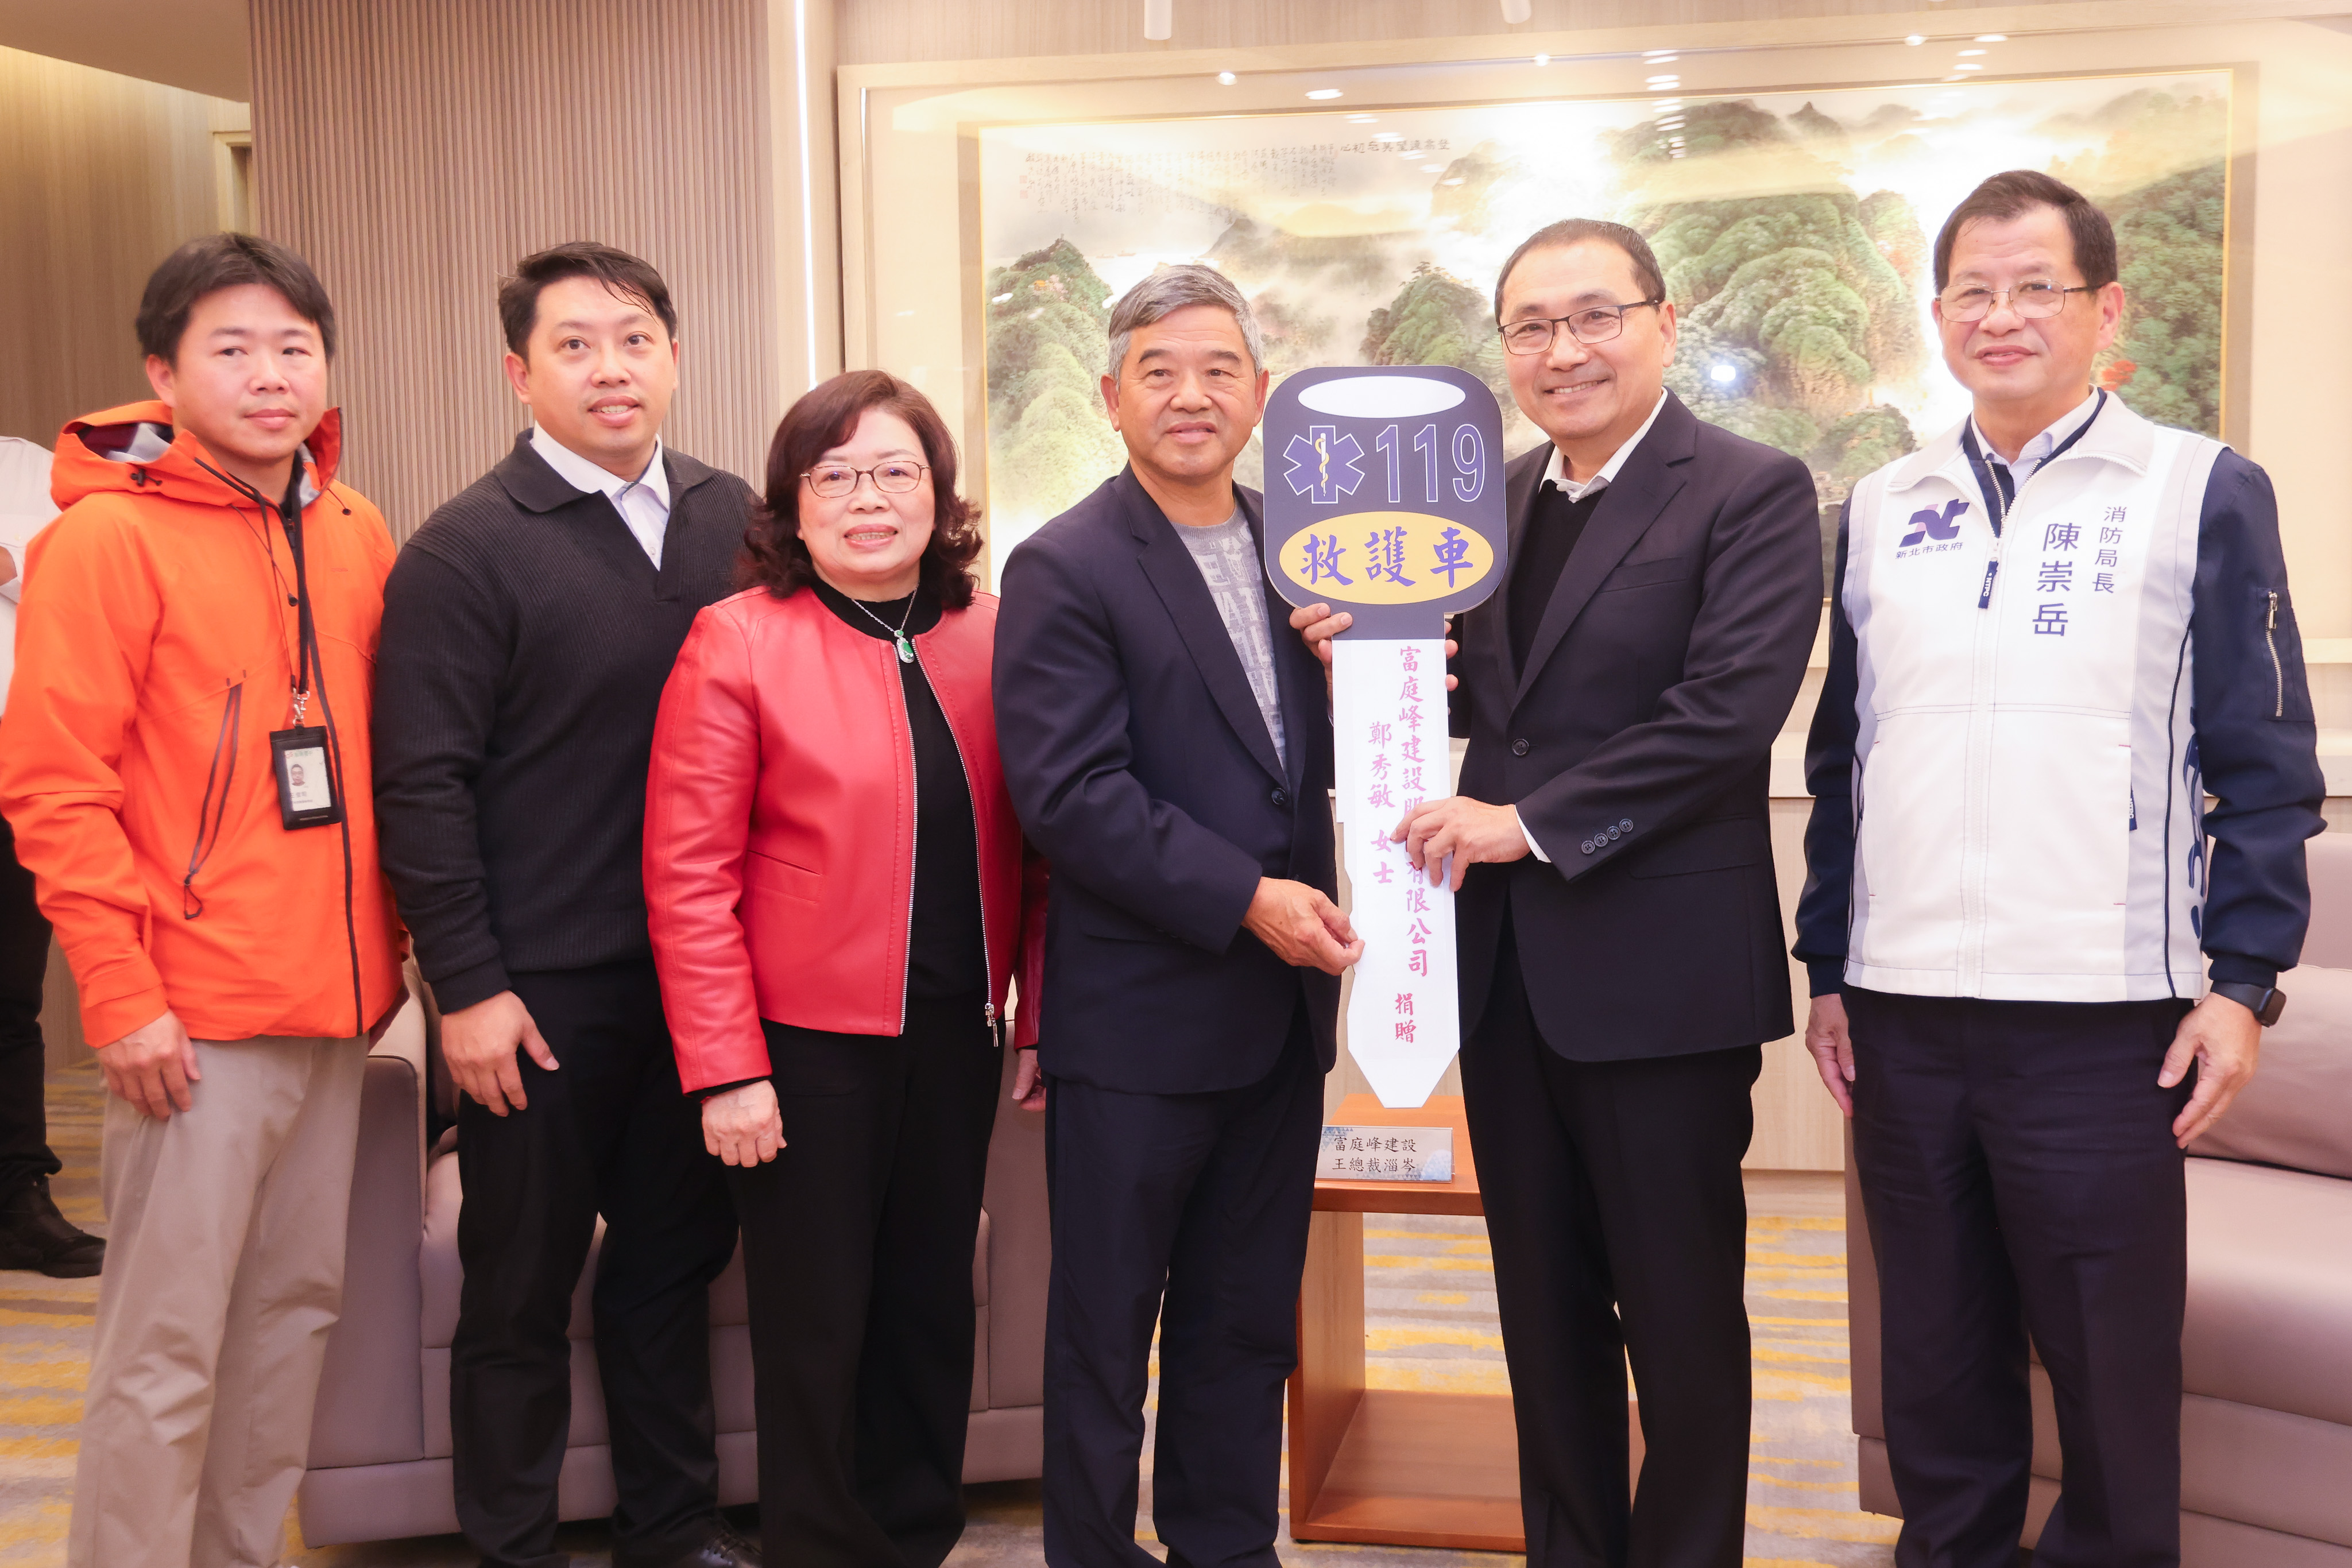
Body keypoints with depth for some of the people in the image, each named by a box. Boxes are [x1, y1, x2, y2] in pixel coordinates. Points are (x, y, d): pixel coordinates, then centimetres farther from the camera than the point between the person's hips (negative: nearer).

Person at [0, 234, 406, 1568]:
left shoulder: (360, 537, 10)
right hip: (197, 1017, -6)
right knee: (166, 1351, 0)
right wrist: (122, 994, -14)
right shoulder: (110, 536, -7)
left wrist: (385, 948, 12)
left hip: (337, 1006, 6)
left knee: (298, 1306, 14)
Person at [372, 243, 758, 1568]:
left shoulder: (735, 520, 6)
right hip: (542, 986, -4)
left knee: (677, 1257, 16)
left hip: (699, 968, 4)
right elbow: (422, 785, -9)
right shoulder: (466, 550, -7)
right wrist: (468, 986, -12)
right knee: (522, 1286, 9)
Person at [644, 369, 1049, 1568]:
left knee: (931, 1304, 16)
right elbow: (687, 875, -11)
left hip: (955, 1031, 4)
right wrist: (726, 1068, -13)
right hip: (807, 1039, -4)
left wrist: (1039, 1015, 3)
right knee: (815, 1328, 9)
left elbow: (1029, 846, 7)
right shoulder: (738, 641, -8)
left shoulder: (989, 639, 4)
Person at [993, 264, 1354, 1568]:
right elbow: (1068, 793, -17)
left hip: (1280, 1007, 6)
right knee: (1106, 1324, 9)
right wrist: (1244, 898, -22)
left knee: (1246, 1318, 18)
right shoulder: (1065, 569, -10)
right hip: (1139, 1015, -6)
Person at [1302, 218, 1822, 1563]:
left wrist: (1533, 820, -19)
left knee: (1680, 1312, 8)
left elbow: (1730, 708, -19)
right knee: (1545, 1305, 16)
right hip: (1506, 966, 6)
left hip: (1659, 969, -6)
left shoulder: (1754, 492, -8)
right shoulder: (1499, 499, 13)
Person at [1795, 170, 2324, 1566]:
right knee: (1934, 1365, 14)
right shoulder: (1883, 511, 11)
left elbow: (2265, 763, -1)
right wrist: (1826, 966, 10)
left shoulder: (2204, 494, 0)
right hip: (1901, 1014, 4)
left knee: (2113, 1368, 7)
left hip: (2103, 1017, -3)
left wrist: (2247, 979, -7)